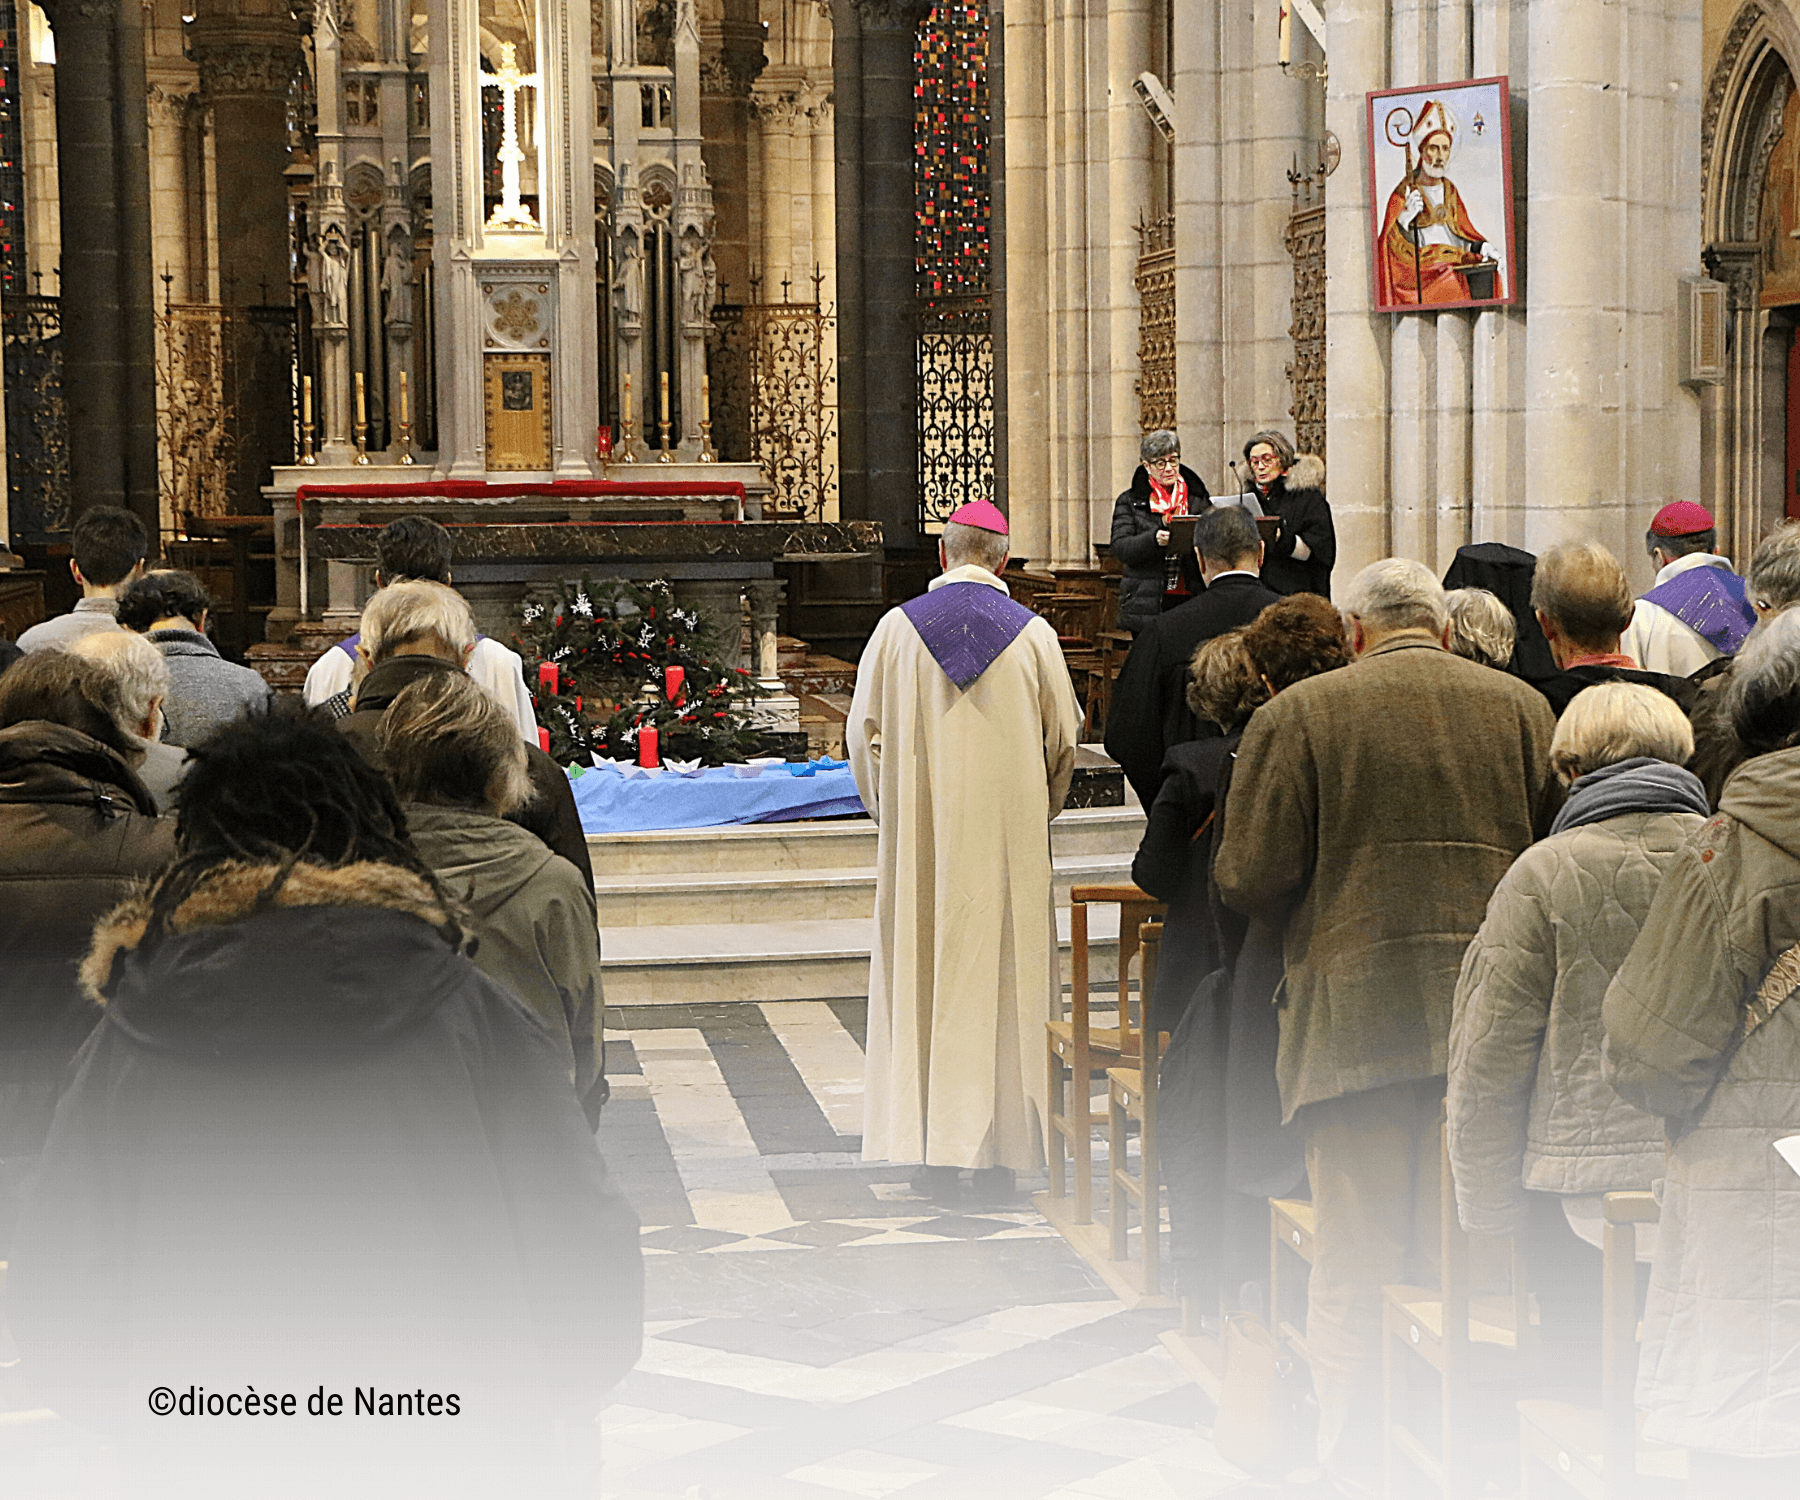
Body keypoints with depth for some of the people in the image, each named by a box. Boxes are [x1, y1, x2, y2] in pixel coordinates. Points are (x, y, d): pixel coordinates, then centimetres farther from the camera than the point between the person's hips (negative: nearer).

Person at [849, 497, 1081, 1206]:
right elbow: (1062, 740, 4)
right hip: (1009, 835, 0)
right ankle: (997, 1154, 6)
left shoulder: (897, 628, -1)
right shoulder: (1034, 635, -2)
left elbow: (864, 733, 3)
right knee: (1002, 983, 5)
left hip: (918, 833, 1)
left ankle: (933, 1152, 6)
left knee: (922, 981, 7)